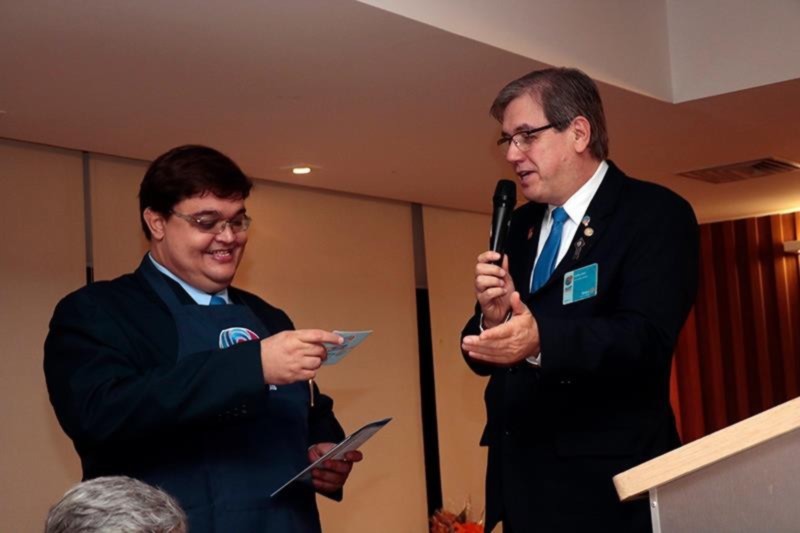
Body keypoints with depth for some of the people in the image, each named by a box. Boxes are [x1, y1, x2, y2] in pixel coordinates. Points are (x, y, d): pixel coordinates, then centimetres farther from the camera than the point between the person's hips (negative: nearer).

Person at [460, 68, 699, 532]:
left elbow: (646, 337, -21)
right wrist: (492, 316, -12)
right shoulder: (518, 227, 12)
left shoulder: (657, 214, -7)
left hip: (605, 481, -6)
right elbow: (483, 352, 11)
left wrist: (541, 340, -36)